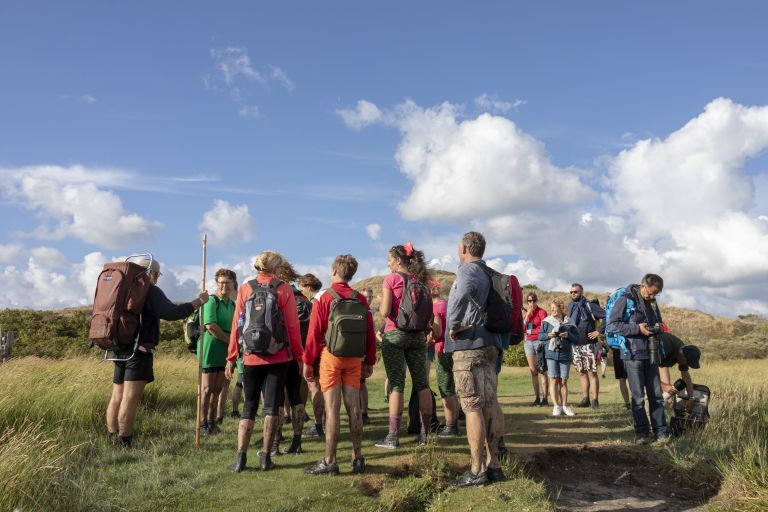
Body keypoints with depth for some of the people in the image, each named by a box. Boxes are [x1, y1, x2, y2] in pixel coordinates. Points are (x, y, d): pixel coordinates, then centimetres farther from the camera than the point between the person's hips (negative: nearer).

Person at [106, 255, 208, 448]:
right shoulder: (150, 290, -7)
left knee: (117, 397, 9)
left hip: (120, 349, 9)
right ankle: (124, 446, -11)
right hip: (139, 350, -8)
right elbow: (173, 313, -14)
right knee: (130, 399, -10)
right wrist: (200, 301, -5)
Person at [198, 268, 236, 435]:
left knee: (218, 389, 11)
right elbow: (211, 326, -18)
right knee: (208, 389, -2)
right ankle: (203, 424, 7)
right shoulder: (211, 301, -8)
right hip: (211, 348, -6)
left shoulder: (233, 304, 13)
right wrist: (230, 340, -11)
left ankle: (212, 422, 20)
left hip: (226, 351, 6)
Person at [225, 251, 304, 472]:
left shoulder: (245, 289, 2)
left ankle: (240, 457, 5)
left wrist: (231, 358, 7)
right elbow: (293, 326, -3)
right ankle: (265, 457, 8)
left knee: (249, 406, 12)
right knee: (272, 406, 7)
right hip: (279, 357, -2)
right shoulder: (284, 289, -3)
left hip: (251, 358, 2)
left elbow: (237, 325, 1)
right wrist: (299, 355, 6)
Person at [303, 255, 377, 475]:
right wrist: (369, 362, 13)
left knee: (332, 408, -2)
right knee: (354, 407, 8)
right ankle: (357, 458, 13)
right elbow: (370, 334, 6)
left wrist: (308, 362, -1)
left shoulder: (324, 297, -5)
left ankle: (330, 461, 1)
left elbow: (314, 333, -7)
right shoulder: (361, 300, 5)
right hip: (354, 359, 4)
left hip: (330, 356, -3)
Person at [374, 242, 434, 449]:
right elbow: (429, 312, 8)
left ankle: (393, 436, -1)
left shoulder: (391, 279, -7)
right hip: (418, 335, 5)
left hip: (394, 335, -5)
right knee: (422, 384, 8)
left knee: (396, 385, -3)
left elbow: (385, 311, -13)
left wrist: (380, 304, 5)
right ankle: (425, 433, 13)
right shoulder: (420, 280, 9)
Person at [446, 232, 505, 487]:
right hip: (490, 344, 9)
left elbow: (463, 293, -32)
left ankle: (477, 471, -3)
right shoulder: (490, 274, 19)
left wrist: (454, 325, -21)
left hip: (468, 344, -9)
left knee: (473, 407, -6)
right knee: (490, 404, 10)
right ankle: (494, 465, 16)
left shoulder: (468, 269, -9)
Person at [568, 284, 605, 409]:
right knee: (581, 372, 9)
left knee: (592, 372, -5)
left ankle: (595, 400, -2)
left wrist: (599, 331, -15)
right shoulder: (570, 307, 11)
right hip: (575, 345, 6)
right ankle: (585, 399, 14)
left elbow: (606, 316, -14)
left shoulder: (589, 305, -7)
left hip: (588, 344, -6)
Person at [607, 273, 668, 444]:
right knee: (638, 396, 0)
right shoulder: (625, 300, -9)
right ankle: (641, 432, 9)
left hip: (651, 353, 6)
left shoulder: (652, 302, 12)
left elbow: (658, 321, 27)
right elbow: (612, 324, -13)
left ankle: (661, 432, 14)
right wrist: (637, 328, -20)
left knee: (656, 394, 7)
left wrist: (657, 327, 2)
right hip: (633, 354, -6)